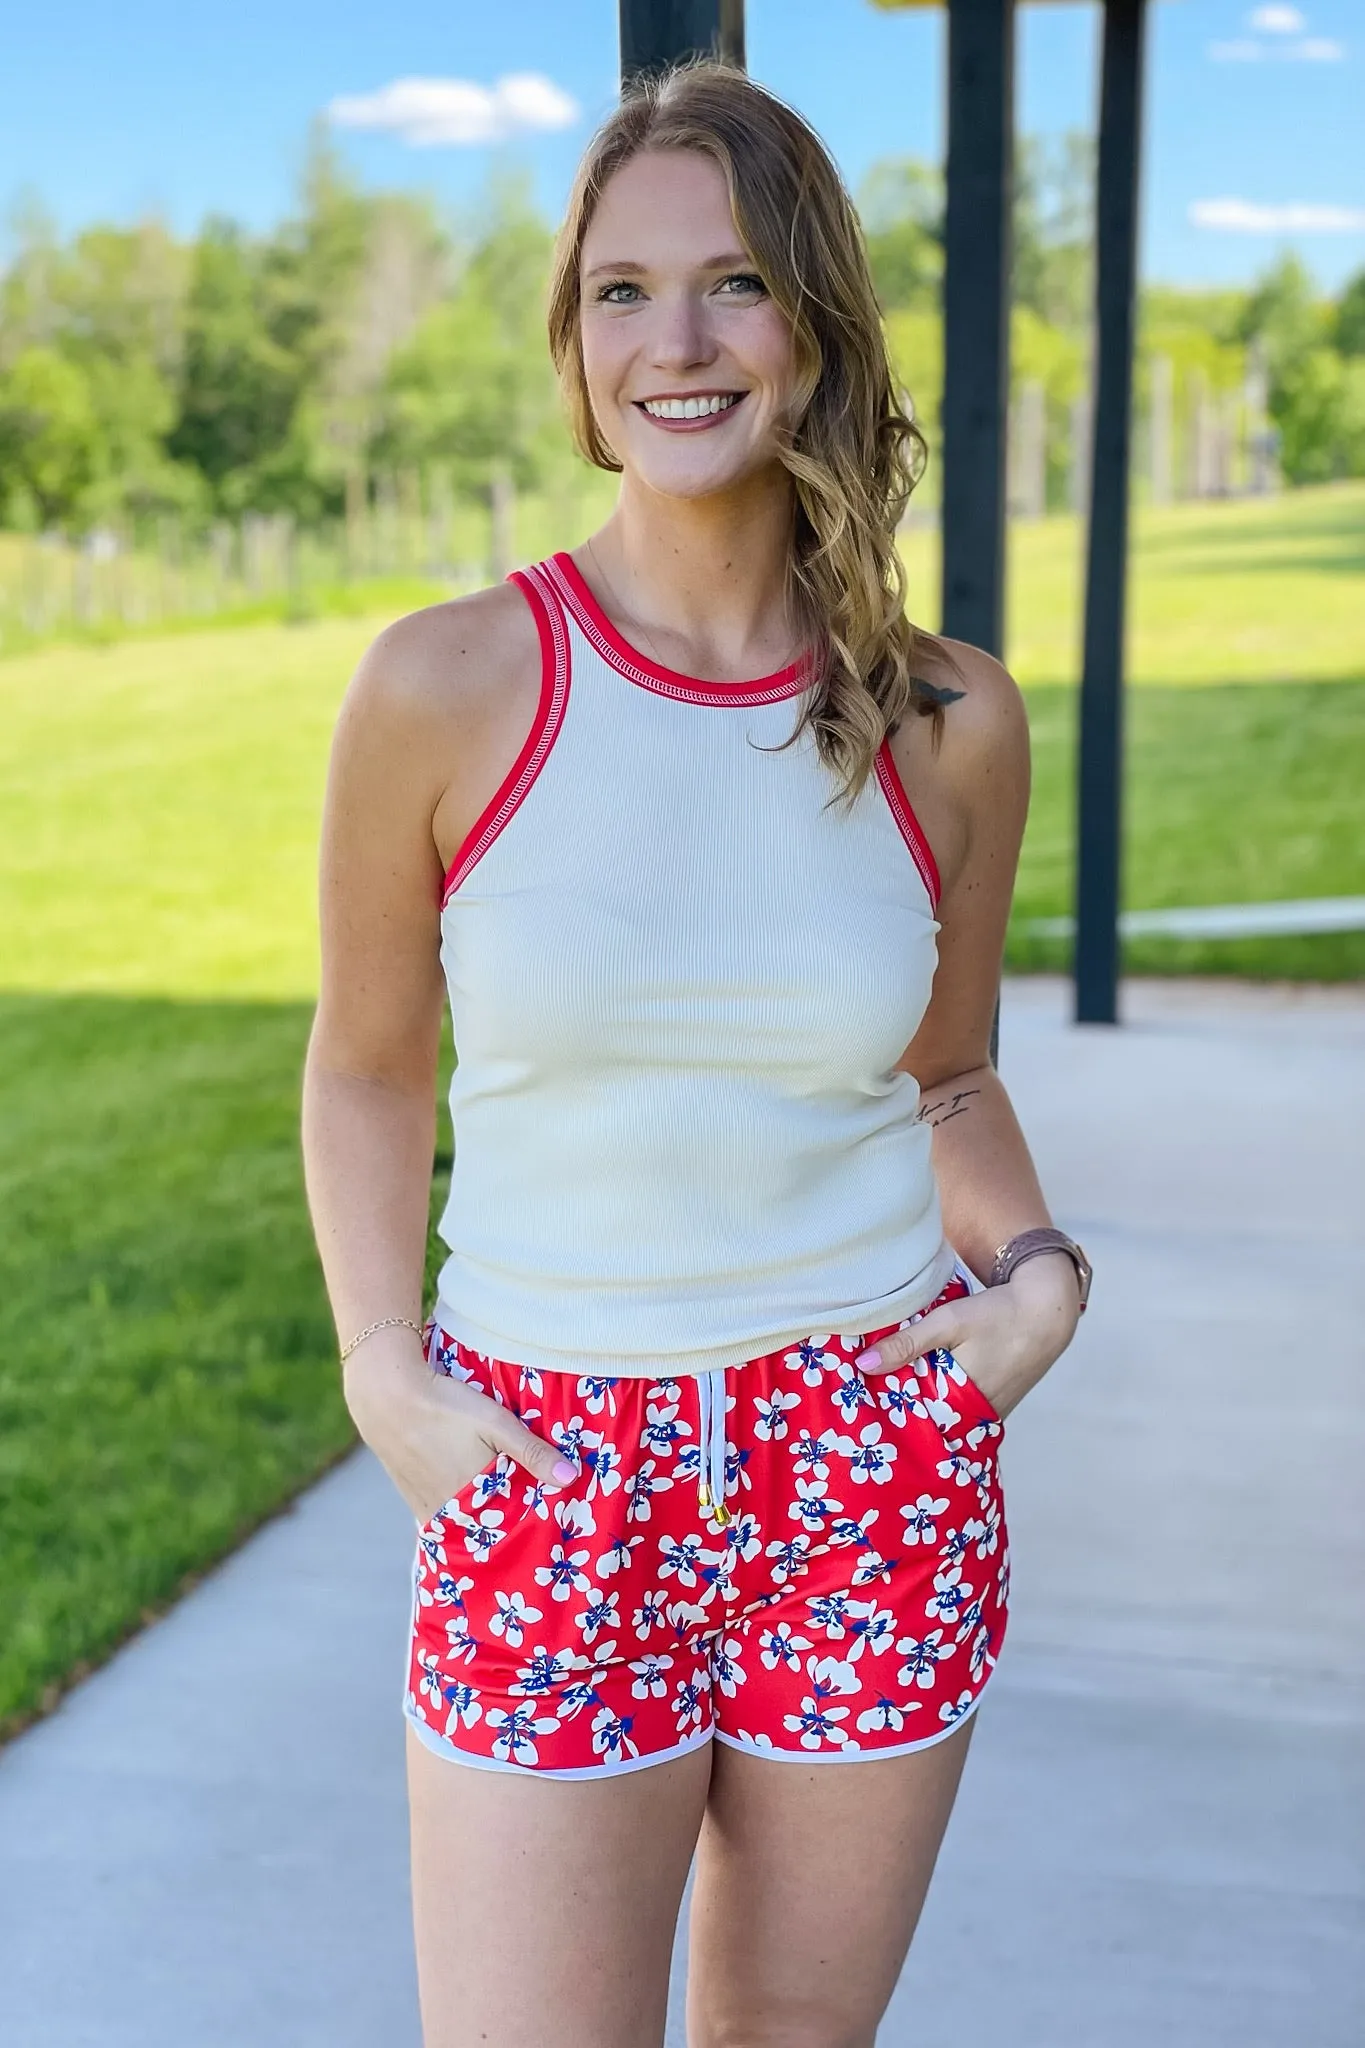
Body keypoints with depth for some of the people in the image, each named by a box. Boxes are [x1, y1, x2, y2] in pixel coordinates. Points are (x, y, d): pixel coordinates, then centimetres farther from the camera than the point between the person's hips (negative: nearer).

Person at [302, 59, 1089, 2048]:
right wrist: (382, 1369, -7)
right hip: (544, 1488, -2)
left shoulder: (947, 721, -3)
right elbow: (367, 1065, 4)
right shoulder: (447, 687, -9)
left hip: (876, 1477, 2)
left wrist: (1036, 1272, -5)